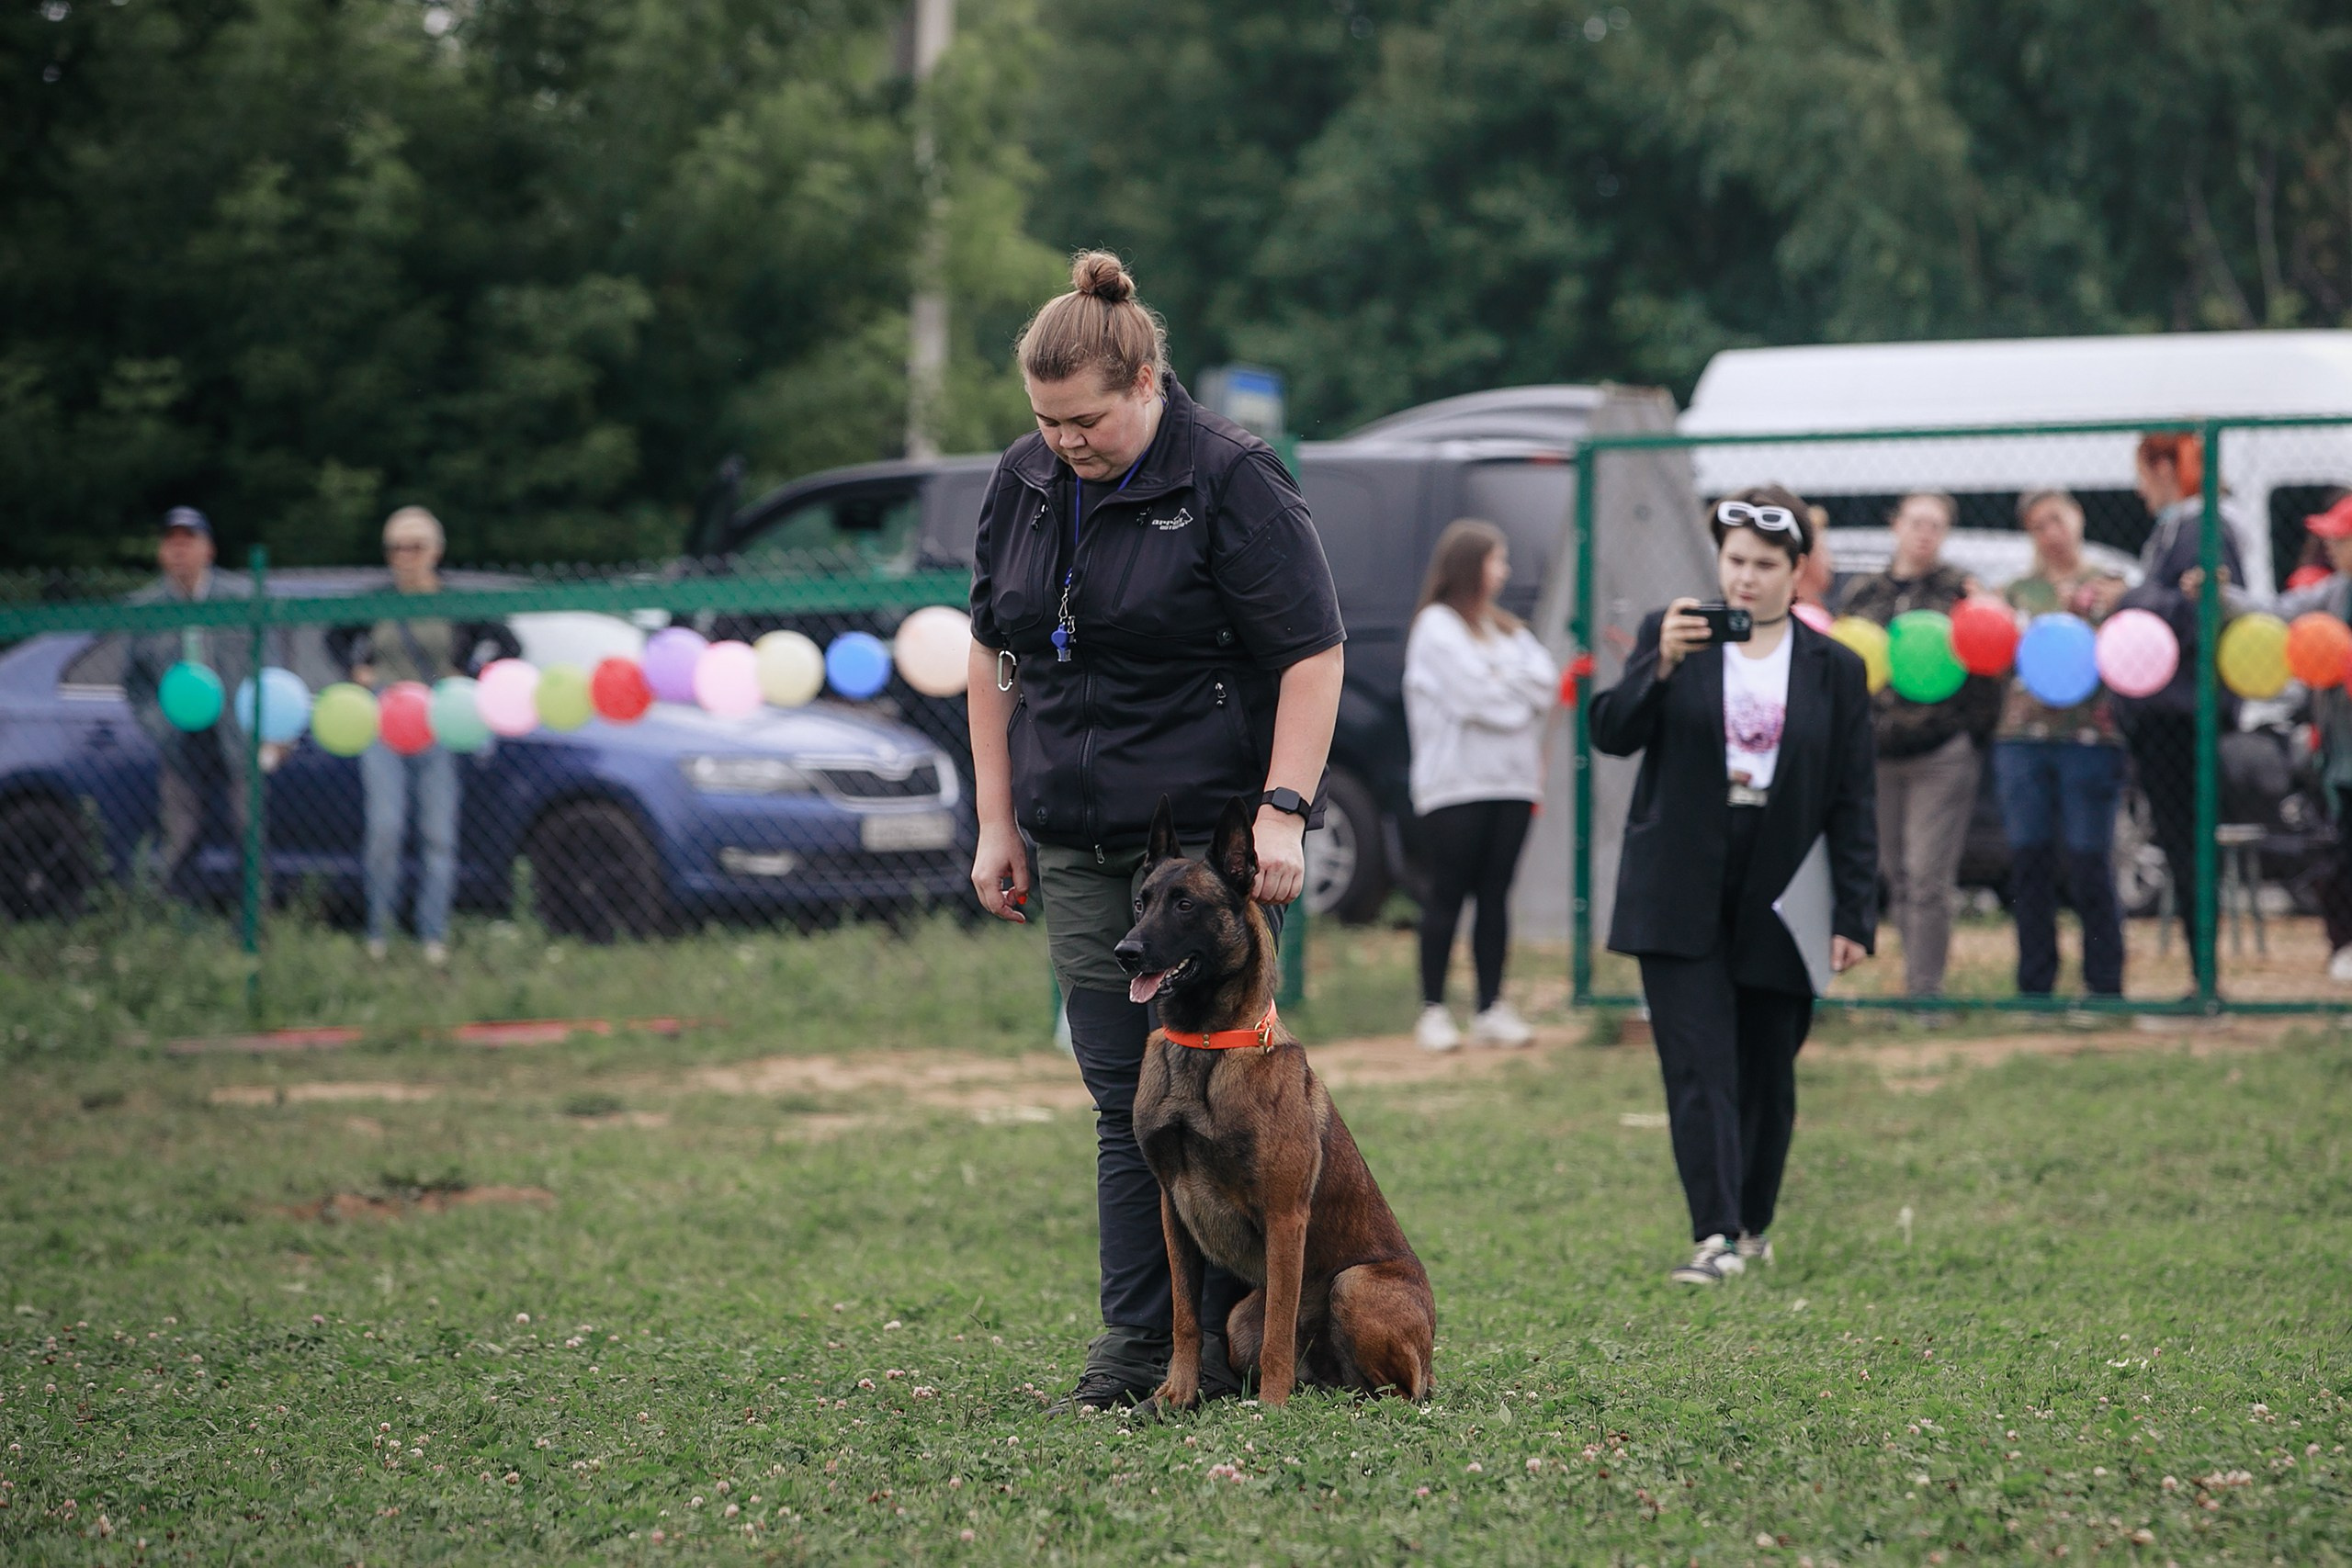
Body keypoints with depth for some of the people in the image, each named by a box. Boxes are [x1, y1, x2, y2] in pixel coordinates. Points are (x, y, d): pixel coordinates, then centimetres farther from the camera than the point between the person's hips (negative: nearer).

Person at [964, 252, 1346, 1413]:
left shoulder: (1231, 481, -11)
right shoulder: (1026, 482, 8)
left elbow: (1312, 655, -12)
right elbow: (993, 654, 16)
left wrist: (1282, 812, -19)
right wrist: (997, 825, 11)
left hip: (1206, 835, -6)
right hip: (1079, 847, 6)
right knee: (1123, 1099, 6)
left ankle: (1231, 1344, 4)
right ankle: (1135, 1347, 8)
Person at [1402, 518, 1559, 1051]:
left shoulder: (1504, 628, 19)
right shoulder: (1437, 626, -3)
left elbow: (1547, 683, 6)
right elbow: (1474, 694, -14)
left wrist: (1502, 684, -9)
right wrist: (1524, 692, 0)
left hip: (1511, 783, 6)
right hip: (1455, 782, -6)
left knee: (1495, 893, 5)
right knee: (1448, 895, -4)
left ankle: (1492, 1007, 7)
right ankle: (1433, 1011, -1)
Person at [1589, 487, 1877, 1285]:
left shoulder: (1834, 669, 5)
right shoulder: (1671, 635, 3)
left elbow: (1853, 801, 5)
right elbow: (1613, 733, -6)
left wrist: (1855, 916, -2)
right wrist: (1660, 666, -23)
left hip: (1777, 902, 1)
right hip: (1682, 896, -1)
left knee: (1767, 1075, 9)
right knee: (1699, 1068, -10)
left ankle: (1753, 1224, 27)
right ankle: (1715, 1235, -14)